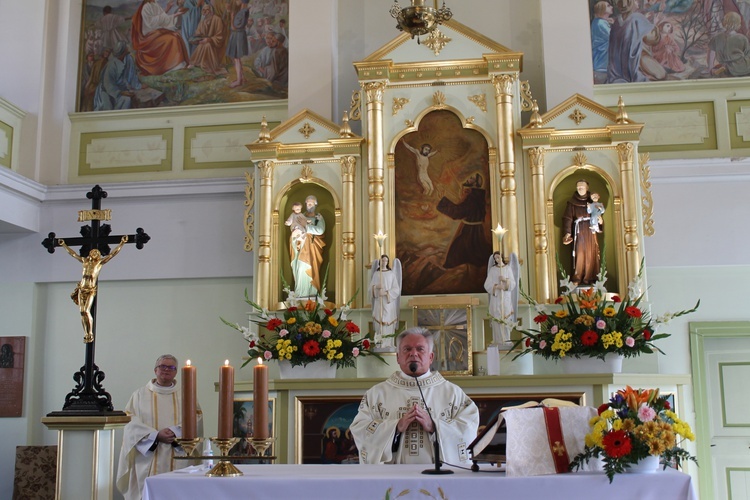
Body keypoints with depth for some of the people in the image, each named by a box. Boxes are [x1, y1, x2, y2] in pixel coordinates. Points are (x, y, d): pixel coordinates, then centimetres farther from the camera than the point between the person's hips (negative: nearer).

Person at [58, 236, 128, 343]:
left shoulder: (100, 262, 4)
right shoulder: (85, 261, 14)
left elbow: (112, 253, 0)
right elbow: (72, 253, 25)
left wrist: (122, 243, -5)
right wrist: (63, 245, 32)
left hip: (91, 289, -4)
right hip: (82, 289, 4)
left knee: (87, 311, -15)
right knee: (82, 312, 0)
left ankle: (91, 334, -7)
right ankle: (86, 334, 7)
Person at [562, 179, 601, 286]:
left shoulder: (592, 200, 14)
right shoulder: (572, 202, 3)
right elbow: (567, 218, -5)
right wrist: (567, 233, -16)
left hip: (591, 231, 3)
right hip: (579, 231, -3)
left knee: (591, 255, -1)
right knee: (579, 254, -8)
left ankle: (589, 278, 3)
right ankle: (576, 279, -6)